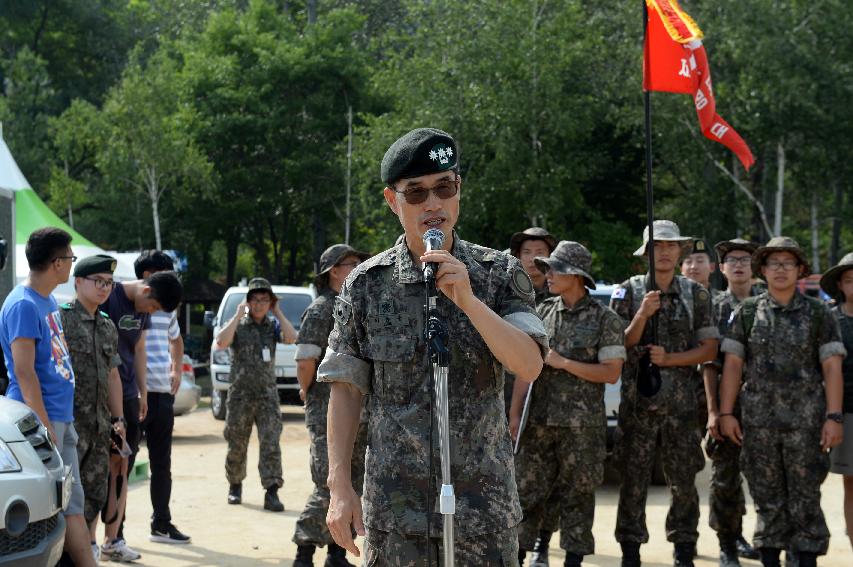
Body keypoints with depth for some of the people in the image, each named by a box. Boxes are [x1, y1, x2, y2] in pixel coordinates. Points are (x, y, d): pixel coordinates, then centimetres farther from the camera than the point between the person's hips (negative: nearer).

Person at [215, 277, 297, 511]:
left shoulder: (273, 326, 7)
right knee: (236, 446, 8)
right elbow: (221, 342, -18)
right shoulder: (238, 325, 2)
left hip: (267, 394, 1)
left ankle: (271, 492, -16)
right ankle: (235, 486, 28)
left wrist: (278, 312, -7)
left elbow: (291, 338, -13)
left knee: (271, 443, -12)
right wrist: (238, 315, -13)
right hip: (240, 394, 0)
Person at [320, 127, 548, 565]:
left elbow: (529, 367, -10)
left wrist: (467, 300, -21)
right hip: (394, 509, 0)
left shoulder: (500, 275, 1)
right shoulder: (366, 285, 2)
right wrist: (340, 488, -3)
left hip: (482, 507, 0)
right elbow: (346, 390, 3)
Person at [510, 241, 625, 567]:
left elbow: (612, 373, -9)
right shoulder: (543, 313, 9)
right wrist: (515, 413, 6)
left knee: (577, 495, 3)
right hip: (539, 421, 4)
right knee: (527, 489, 3)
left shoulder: (605, 319, -3)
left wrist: (562, 363, -14)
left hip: (582, 425, -4)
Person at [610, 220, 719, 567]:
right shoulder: (628, 292, 3)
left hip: (681, 404, 1)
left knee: (683, 482, 3)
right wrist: (642, 315, -15)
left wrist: (669, 359, -10)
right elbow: (619, 347, 0)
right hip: (637, 403, -1)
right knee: (633, 480, 1)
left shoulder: (696, 294, 7)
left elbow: (709, 349, 4)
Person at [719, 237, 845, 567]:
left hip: (806, 420, -1)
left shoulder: (818, 313, 4)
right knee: (766, 497, 6)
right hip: (758, 420, 1)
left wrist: (834, 417, -9)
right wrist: (726, 413, -2)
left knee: (805, 498, -1)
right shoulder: (747, 312, 7)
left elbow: (832, 368, -1)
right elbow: (732, 365, 5)